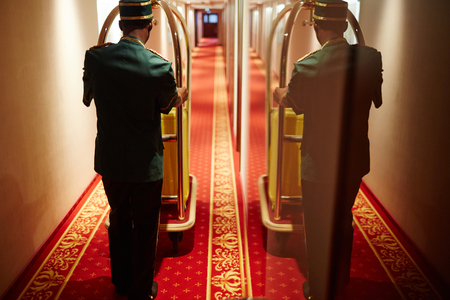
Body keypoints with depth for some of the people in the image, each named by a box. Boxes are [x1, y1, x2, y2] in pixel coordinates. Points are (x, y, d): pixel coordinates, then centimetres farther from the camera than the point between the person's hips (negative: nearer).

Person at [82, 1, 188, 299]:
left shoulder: (95, 57, -9)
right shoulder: (159, 66, -19)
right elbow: (170, 102, 2)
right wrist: (182, 93, 25)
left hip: (109, 160, 4)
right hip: (145, 163, -4)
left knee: (119, 220, 22)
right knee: (145, 227, 14)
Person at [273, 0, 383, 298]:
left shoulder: (307, 66, -19)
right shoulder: (370, 58, -10)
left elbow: (290, 101, 1)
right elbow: (378, 99, 7)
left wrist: (278, 91, 24)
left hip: (318, 163, -4)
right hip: (355, 159, 4)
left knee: (317, 229, 14)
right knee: (343, 223, 24)